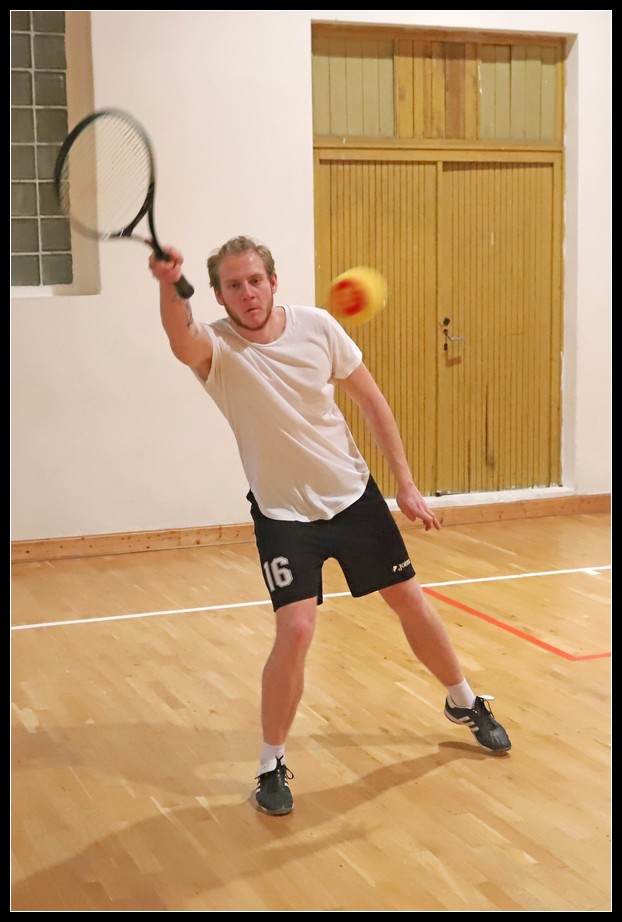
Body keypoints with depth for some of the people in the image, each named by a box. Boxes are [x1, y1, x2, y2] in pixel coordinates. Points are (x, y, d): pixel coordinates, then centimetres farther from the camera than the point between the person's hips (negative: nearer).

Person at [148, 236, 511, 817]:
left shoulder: (317, 326, -11)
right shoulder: (216, 348, -19)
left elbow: (371, 400, 0)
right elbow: (181, 342, -46)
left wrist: (405, 483, -1)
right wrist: (169, 287, -67)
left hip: (354, 495, 3)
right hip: (283, 513, -3)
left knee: (410, 603, 13)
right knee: (295, 631, -18)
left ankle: (465, 703, 39)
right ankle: (272, 764, 4)